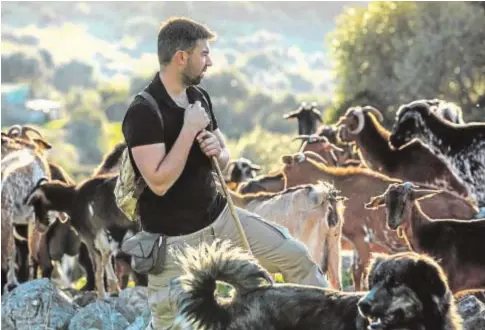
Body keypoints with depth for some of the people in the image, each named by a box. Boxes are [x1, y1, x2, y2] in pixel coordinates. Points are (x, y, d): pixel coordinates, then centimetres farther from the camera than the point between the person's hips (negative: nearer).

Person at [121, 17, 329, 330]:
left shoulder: (200, 97, 3)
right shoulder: (143, 112, -21)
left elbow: (225, 157, 16)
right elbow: (159, 183, -28)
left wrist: (218, 152, -9)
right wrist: (189, 130, -23)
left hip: (220, 216, 7)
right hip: (175, 238, -7)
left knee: (296, 255, 5)